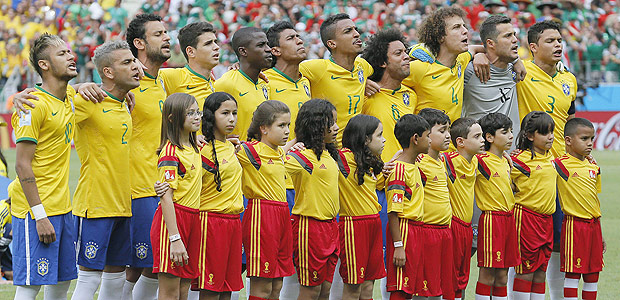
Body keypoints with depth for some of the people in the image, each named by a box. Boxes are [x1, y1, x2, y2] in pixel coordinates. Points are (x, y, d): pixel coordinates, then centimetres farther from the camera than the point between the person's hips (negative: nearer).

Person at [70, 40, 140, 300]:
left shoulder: (124, 104, 13)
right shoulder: (89, 102, -12)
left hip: (121, 205, 8)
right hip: (95, 205, -8)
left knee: (116, 276, 11)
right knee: (89, 277, -6)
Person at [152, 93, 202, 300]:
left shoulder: (195, 149, 12)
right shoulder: (170, 152, -12)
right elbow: (167, 197, -16)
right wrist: (175, 239, -22)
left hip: (193, 220, 8)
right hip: (172, 219, -8)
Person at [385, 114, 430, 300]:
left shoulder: (414, 167, 14)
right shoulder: (399, 169, -14)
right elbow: (393, 212, -17)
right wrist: (398, 246, -20)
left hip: (416, 232, 9)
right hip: (404, 230, -9)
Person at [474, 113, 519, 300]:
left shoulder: (506, 162, 14)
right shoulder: (481, 161, -12)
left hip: (508, 219, 8)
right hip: (491, 219, -8)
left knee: (502, 275, 10)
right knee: (487, 274, -5)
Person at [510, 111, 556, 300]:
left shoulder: (550, 158, 11)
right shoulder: (520, 159, -12)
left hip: (546, 219, 7)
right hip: (526, 218, -7)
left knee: (541, 270, 9)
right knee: (525, 270, -3)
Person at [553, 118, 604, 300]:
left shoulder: (593, 167, 11)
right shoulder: (561, 165, -9)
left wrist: (600, 234, 18)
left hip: (593, 225, 6)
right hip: (574, 225, -6)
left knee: (592, 274, 10)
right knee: (572, 273, -3)